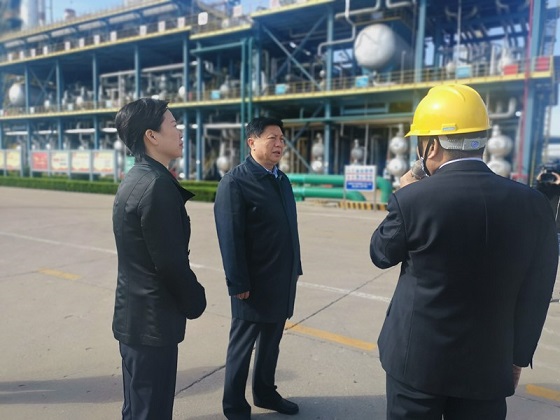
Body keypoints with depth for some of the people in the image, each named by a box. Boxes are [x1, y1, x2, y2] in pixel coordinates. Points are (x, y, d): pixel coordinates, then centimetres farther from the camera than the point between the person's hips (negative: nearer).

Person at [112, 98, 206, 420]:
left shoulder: (137, 178, 8)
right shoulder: (157, 185, -23)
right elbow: (170, 261, -21)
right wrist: (196, 301, -8)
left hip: (136, 313, 10)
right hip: (151, 319, -10)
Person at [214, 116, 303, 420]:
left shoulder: (282, 179, 9)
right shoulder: (235, 181, -14)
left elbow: (289, 229, 11)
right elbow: (230, 238, -17)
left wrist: (295, 268, 12)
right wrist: (239, 284, -17)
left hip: (281, 281, 7)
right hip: (254, 283, -7)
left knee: (271, 342, 21)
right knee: (242, 346, 10)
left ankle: (265, 393, 40)